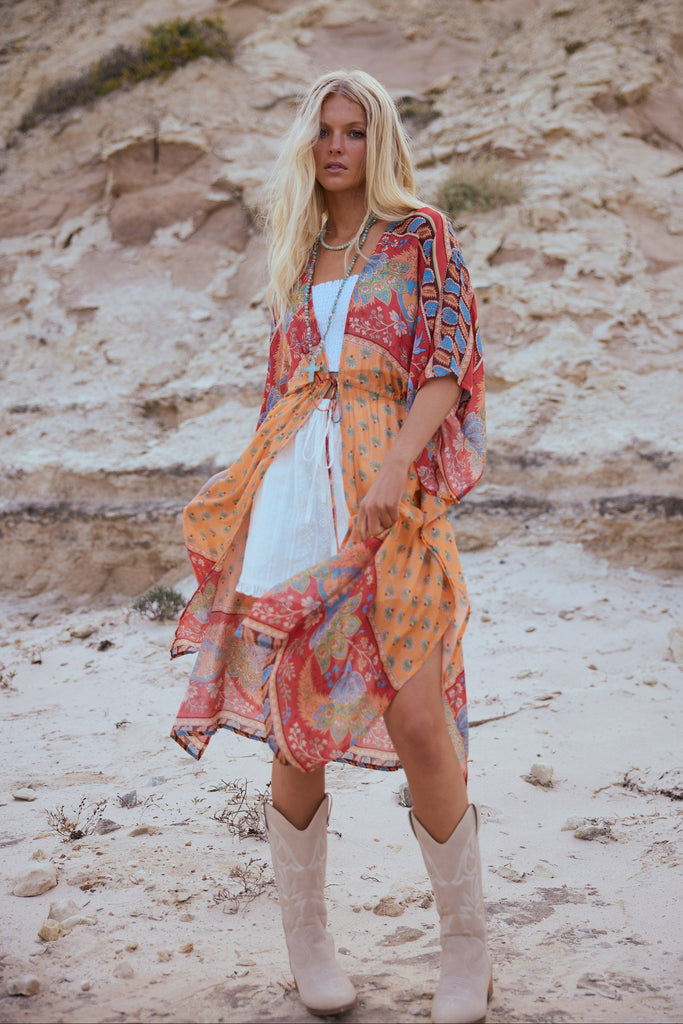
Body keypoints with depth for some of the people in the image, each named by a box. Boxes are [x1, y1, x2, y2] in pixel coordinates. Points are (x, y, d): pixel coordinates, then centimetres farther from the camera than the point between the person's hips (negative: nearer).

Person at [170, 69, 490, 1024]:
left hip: (389, 488, -4)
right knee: (295, 718, 2)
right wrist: (248, 495, 16)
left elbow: (449, 363, -3)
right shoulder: (299, 256, 21)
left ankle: (467, 944, 6)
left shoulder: (423, 235, 8)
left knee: (417, 716, -12)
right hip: (295, 487, 4)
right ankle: (305, 939, 17)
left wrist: (396, 468, -18)